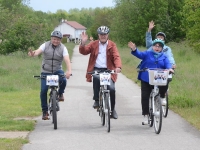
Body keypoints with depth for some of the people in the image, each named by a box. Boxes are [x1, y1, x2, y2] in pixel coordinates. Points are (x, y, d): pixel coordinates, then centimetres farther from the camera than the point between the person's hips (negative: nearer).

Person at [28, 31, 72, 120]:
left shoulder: (63, 48, -6)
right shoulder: (45, 45, -4)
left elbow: (66, 59, -20)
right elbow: (38, 51, -22)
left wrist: (69, 70, -38)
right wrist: (33, 54, -47)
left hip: (57, 70, 0)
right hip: (46, 71, 0)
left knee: (63, 80, -31)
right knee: (43, 90, -9)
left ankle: (60, 93, 2)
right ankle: (45, 111, 6)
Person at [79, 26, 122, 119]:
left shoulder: (112, 45, 6)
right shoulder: (94, 44, 11)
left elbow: (116, 57, -6)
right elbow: (83, 52, 0)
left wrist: (118, 67, -26)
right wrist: (83, 43, -20)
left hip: (108, 70, 0)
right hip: (96, 69, 0)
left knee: (111, 88, -15)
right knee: (96, 77, -35)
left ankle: (112, 109, 10)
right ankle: (97, 100, -17)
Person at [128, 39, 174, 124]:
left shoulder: (164, 57, 10)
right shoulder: (147, 54, 6)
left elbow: (167, 64, -6)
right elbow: (139, 54, -10)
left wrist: (169, 68, -31)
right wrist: (134, 49, -34)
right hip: (146, 80, 1)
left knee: (165, 85, -30)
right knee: (145, 97, -1)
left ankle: (162, 97, 2)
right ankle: (146, 115, 13)